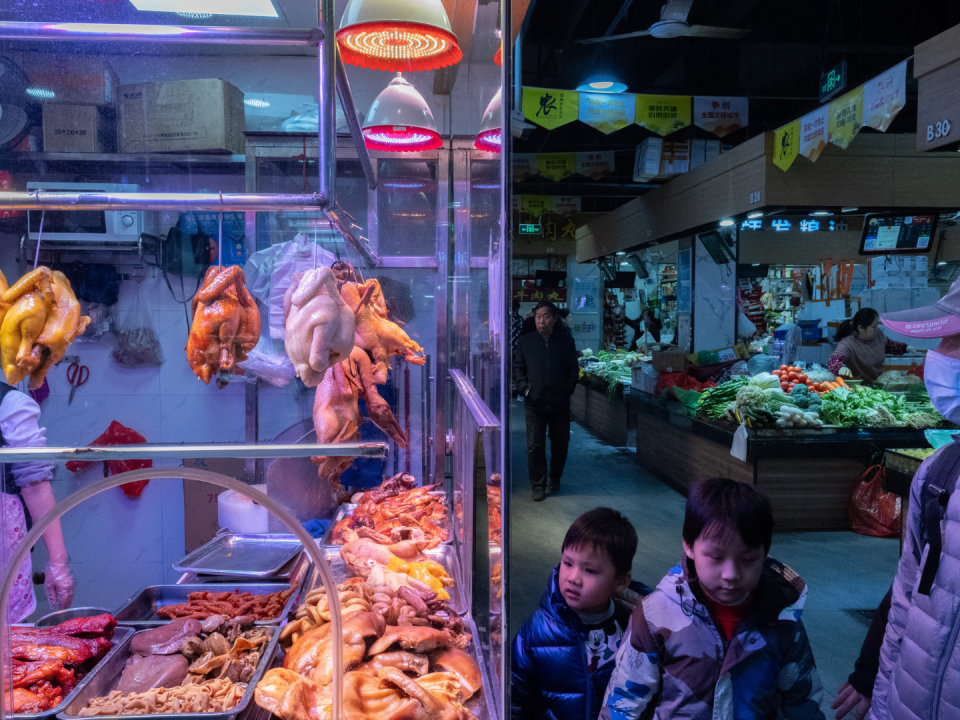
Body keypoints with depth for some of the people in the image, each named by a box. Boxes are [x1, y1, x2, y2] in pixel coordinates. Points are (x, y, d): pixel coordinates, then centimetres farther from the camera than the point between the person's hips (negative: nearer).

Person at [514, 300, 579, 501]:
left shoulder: (566, 341, 3)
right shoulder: (525, 342, 2)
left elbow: (573, 368, 8)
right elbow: (518, 368, 8)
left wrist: (569, 388, -3)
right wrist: (524, 388, -6)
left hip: (560, 403, 1)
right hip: (534, 403, -1)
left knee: (560, 444, 13)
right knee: (535, 446, 0)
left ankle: (555, 479, 34)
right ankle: (538, 485, 12)